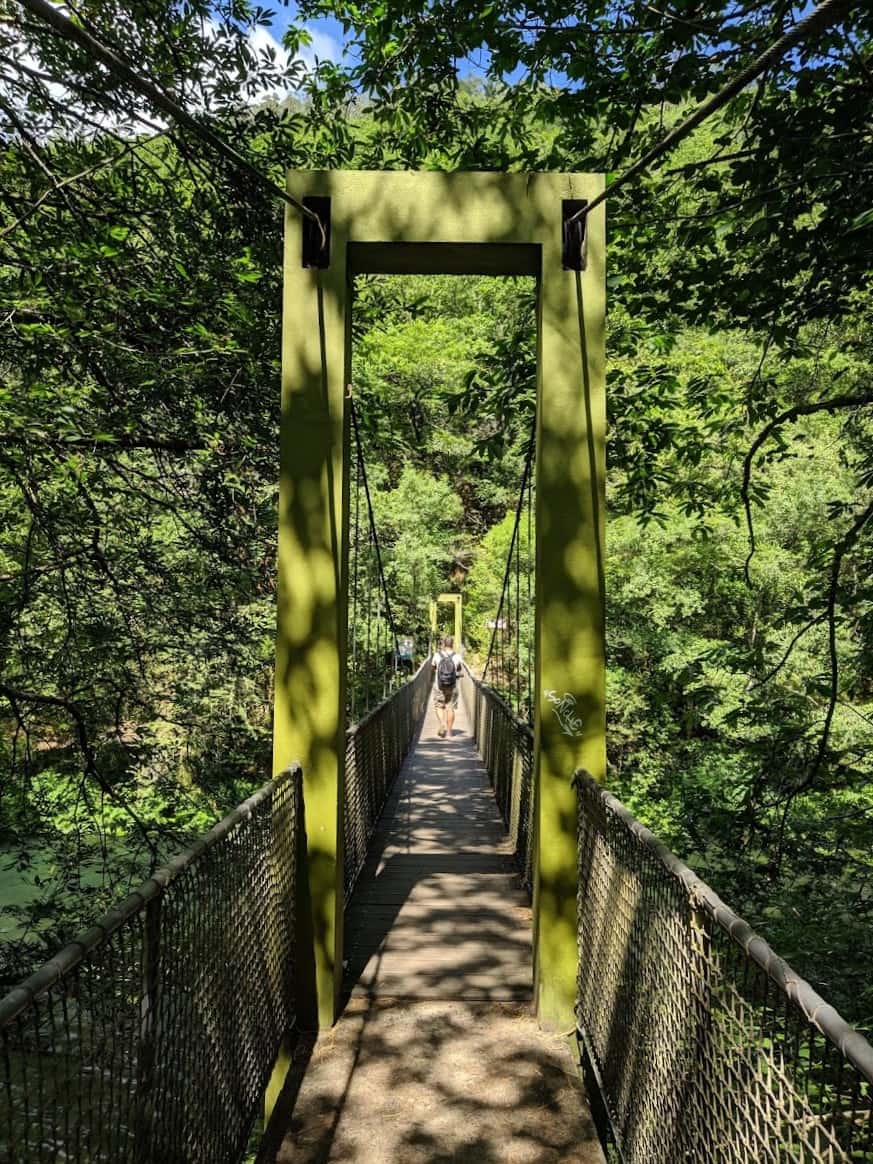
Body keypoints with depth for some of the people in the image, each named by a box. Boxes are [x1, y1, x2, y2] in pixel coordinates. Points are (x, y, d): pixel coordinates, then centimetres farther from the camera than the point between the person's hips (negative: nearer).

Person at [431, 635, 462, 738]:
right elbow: (459, 672, 4)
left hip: (439, 687, -1)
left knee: (439, 707, 12)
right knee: (450, 708, 10)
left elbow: (433, 668, 8)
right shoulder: (457, 657, -8)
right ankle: (449, 731, 16)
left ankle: (442, 724, -10)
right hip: (452, 687, 1)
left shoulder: (437, 655, -9)